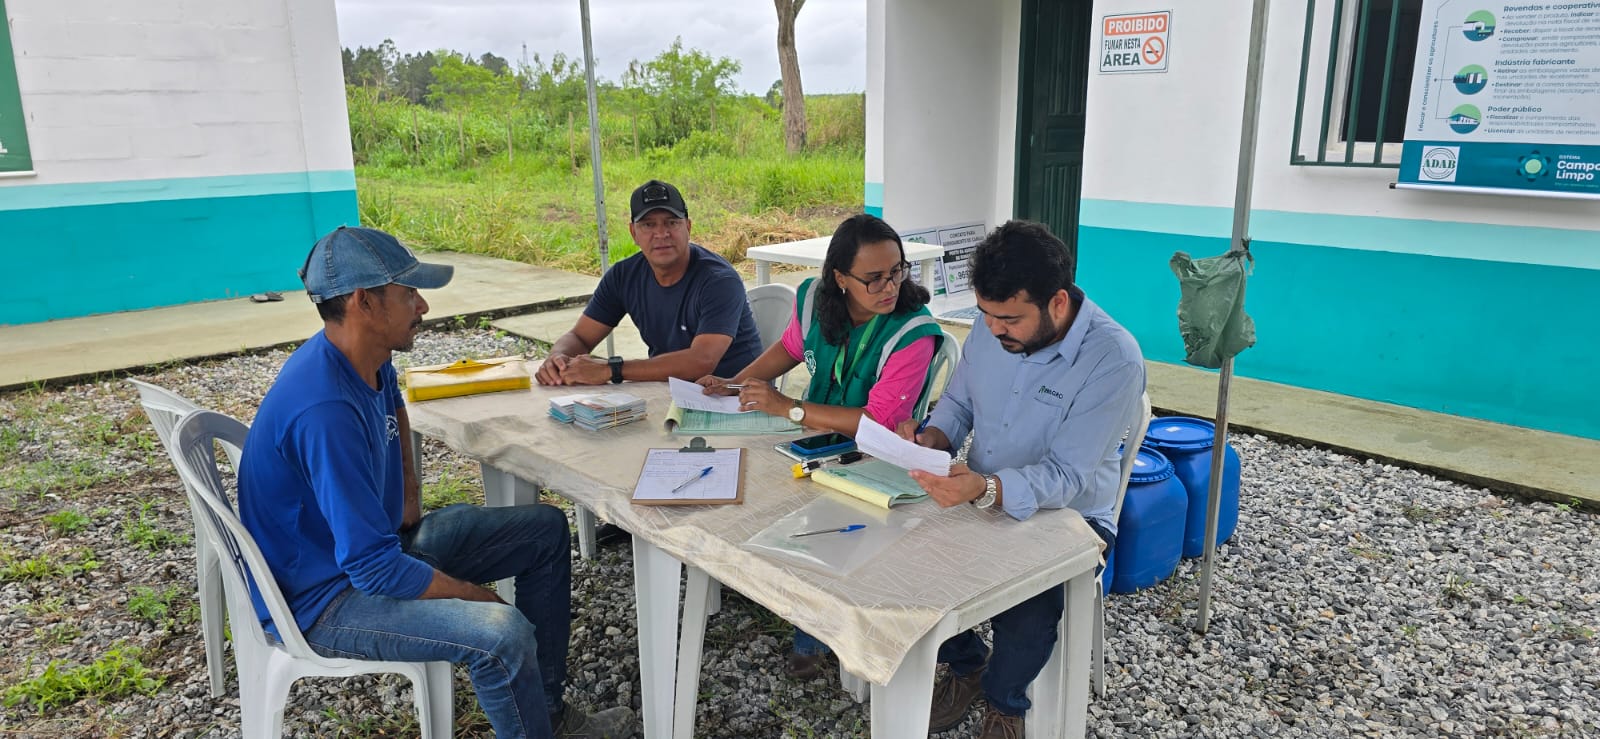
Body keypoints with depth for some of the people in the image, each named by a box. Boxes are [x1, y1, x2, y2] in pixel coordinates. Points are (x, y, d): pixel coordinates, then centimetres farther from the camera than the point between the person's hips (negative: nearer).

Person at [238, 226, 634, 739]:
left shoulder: (366, 360, -3)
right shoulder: (325, 411, -32)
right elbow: (375, 567, -31)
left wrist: (408, 490, 11)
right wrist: (478, 596, -18)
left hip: (376, 540, 10)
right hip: (321, 599, -10)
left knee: (547, 530, 9)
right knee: (502, 633, -33)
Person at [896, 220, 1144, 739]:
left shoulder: (1114, 360, -23)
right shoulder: (990, 333, -4)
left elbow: (1065, 479, -27)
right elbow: (958, 403, 11)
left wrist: (984, 490, -45)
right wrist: (929, 439, -13)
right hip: (980, 499, 6)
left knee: (1026, 617, -30)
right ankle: (967, 663, 13)